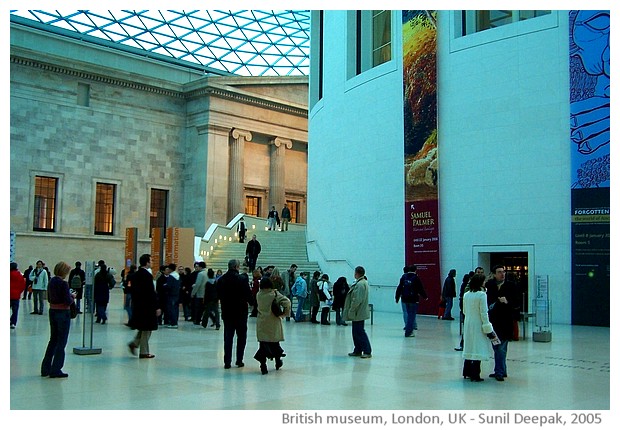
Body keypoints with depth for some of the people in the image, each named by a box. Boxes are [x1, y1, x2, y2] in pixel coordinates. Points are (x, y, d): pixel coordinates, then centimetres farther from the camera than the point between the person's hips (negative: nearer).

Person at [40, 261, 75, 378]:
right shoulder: (63, 284, -17)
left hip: (52, 312, 8)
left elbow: (49, 299, 13)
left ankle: (45, 368, 23)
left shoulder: (51, 282, 6)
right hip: (63, 313, -8)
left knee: (53, 340, 19)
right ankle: (55, 370, 8)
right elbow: (68, 302, -20)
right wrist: (72, 297, 1)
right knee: (61, 342, 3)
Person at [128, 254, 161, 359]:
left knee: (143, 328, 22)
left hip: (137, 305, 8)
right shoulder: (147, 275, -18)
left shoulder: (135, 275, 8)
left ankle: (134, 343, 13)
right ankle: (144, 352, 8)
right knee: (146, 329, 2)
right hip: (147, 306, -8)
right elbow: (151, 293, -20)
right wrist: (157, 307, -16)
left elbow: (133, 291, 14)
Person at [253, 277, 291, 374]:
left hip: (261, 323, 1)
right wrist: (284, 313, -8)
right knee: (275, 343, 16)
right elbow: (287, 302, -21)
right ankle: (278, 363, 32)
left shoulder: (258, 295, -4)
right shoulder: (275, 294, -12)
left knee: (263, 344, 3)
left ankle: (263, 366, -3)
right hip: (273, 322, -1)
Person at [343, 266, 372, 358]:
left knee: (359, 332, -6)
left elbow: (357, 300, -25)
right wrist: (351, 310, 20)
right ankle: (357, 351, 22)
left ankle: (367, 351, -3)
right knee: (356, 332, 15)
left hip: (358, 313, -10)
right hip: (358, 313, 10)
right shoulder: (363, 282, 14)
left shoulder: (360, 284, -20)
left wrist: (351, 310, -17)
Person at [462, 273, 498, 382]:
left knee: (469, 348, 16)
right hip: (478, 325, -7)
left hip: (468, 325, 7)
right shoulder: (482, 295, -14)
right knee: (478, 349, -1)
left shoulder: (466, 295, 5)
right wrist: (488, 329, -10)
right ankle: (475, 376, 1)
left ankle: (467, 372, 23)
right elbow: (483, 313, -15)